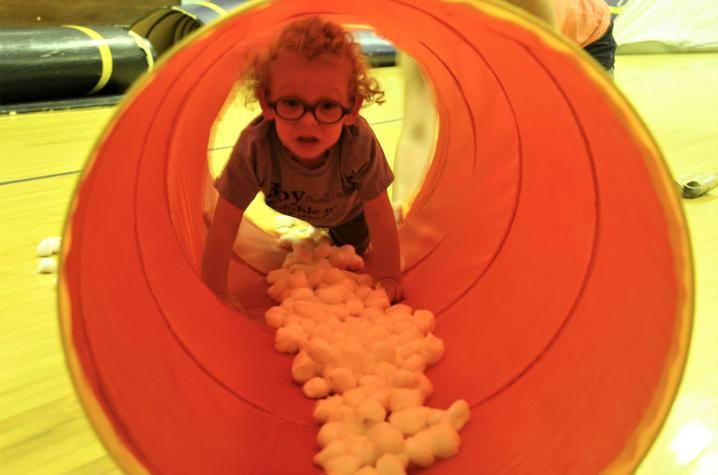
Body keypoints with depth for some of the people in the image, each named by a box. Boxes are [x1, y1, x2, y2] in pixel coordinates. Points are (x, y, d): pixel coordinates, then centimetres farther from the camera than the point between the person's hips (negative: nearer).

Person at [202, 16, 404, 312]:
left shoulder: (359, 143, -44)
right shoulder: (255, 148, -45)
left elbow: (379, 213, -31)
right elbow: (224, 224, -38)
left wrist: (389, 278, -27)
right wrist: (216, 293, -36)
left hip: (347, 207, 0)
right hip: (291, 206, 0)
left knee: (354, 245, 23)